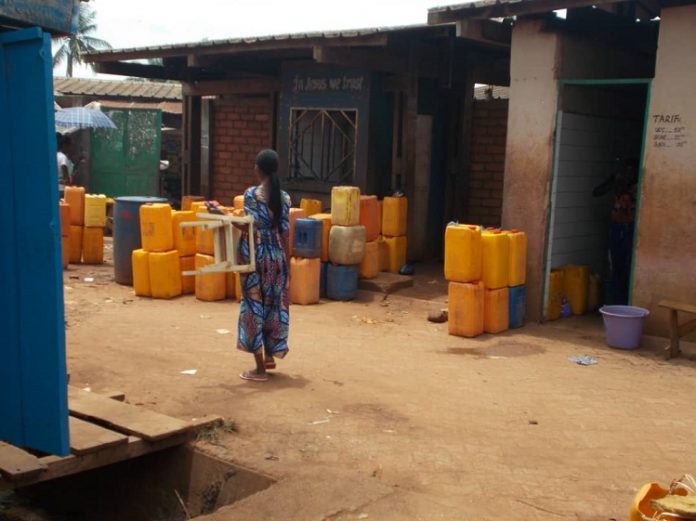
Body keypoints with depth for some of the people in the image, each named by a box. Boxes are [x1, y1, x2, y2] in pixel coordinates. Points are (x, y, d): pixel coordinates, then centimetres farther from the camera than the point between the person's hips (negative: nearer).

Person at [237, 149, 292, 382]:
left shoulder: (252, 194, -10)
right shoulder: (284, 197, 4)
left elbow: (251, 229, -15)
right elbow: (285, 233, 6)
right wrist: (286, 262, 14)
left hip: (256, 256, -5)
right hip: (277, 257, 5)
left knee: (255, 306, 2)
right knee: (273, 305, 18)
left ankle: (260, 369, 6)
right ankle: (270, 355, 31)